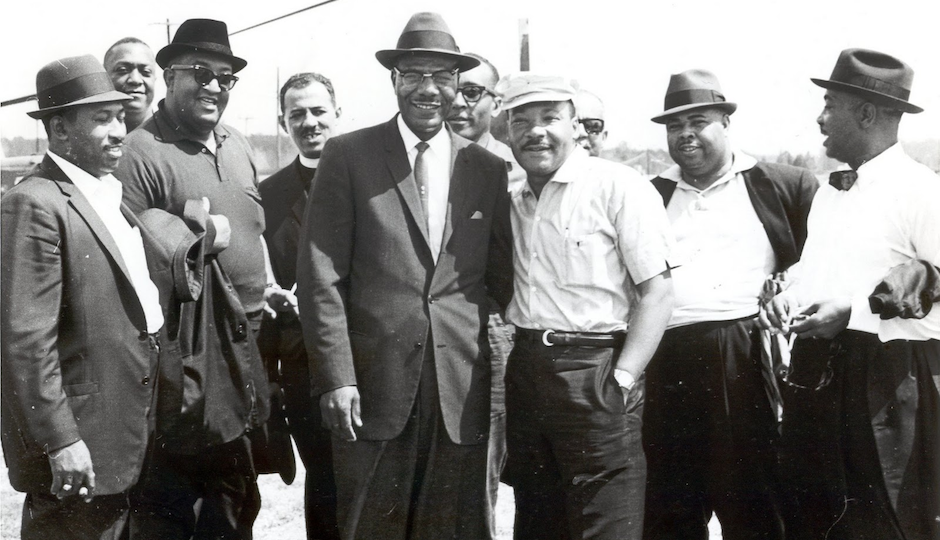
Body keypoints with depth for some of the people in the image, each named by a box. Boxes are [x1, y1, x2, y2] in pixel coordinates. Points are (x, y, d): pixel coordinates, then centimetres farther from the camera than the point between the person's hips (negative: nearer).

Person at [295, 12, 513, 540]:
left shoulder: (488, 169, 9)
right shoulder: (348, 155, 1)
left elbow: (501, 276, 13)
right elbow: (322, 276, -3)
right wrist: (336, 376, -9)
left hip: (462, 387, 2)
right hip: (373, 381, -2)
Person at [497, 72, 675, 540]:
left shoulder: (618, 187, -7)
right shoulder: (515, 203, 13)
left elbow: (657, 290, -11)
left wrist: (623, 378, -17)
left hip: (593, 370, -6)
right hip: (524, 371, 7)